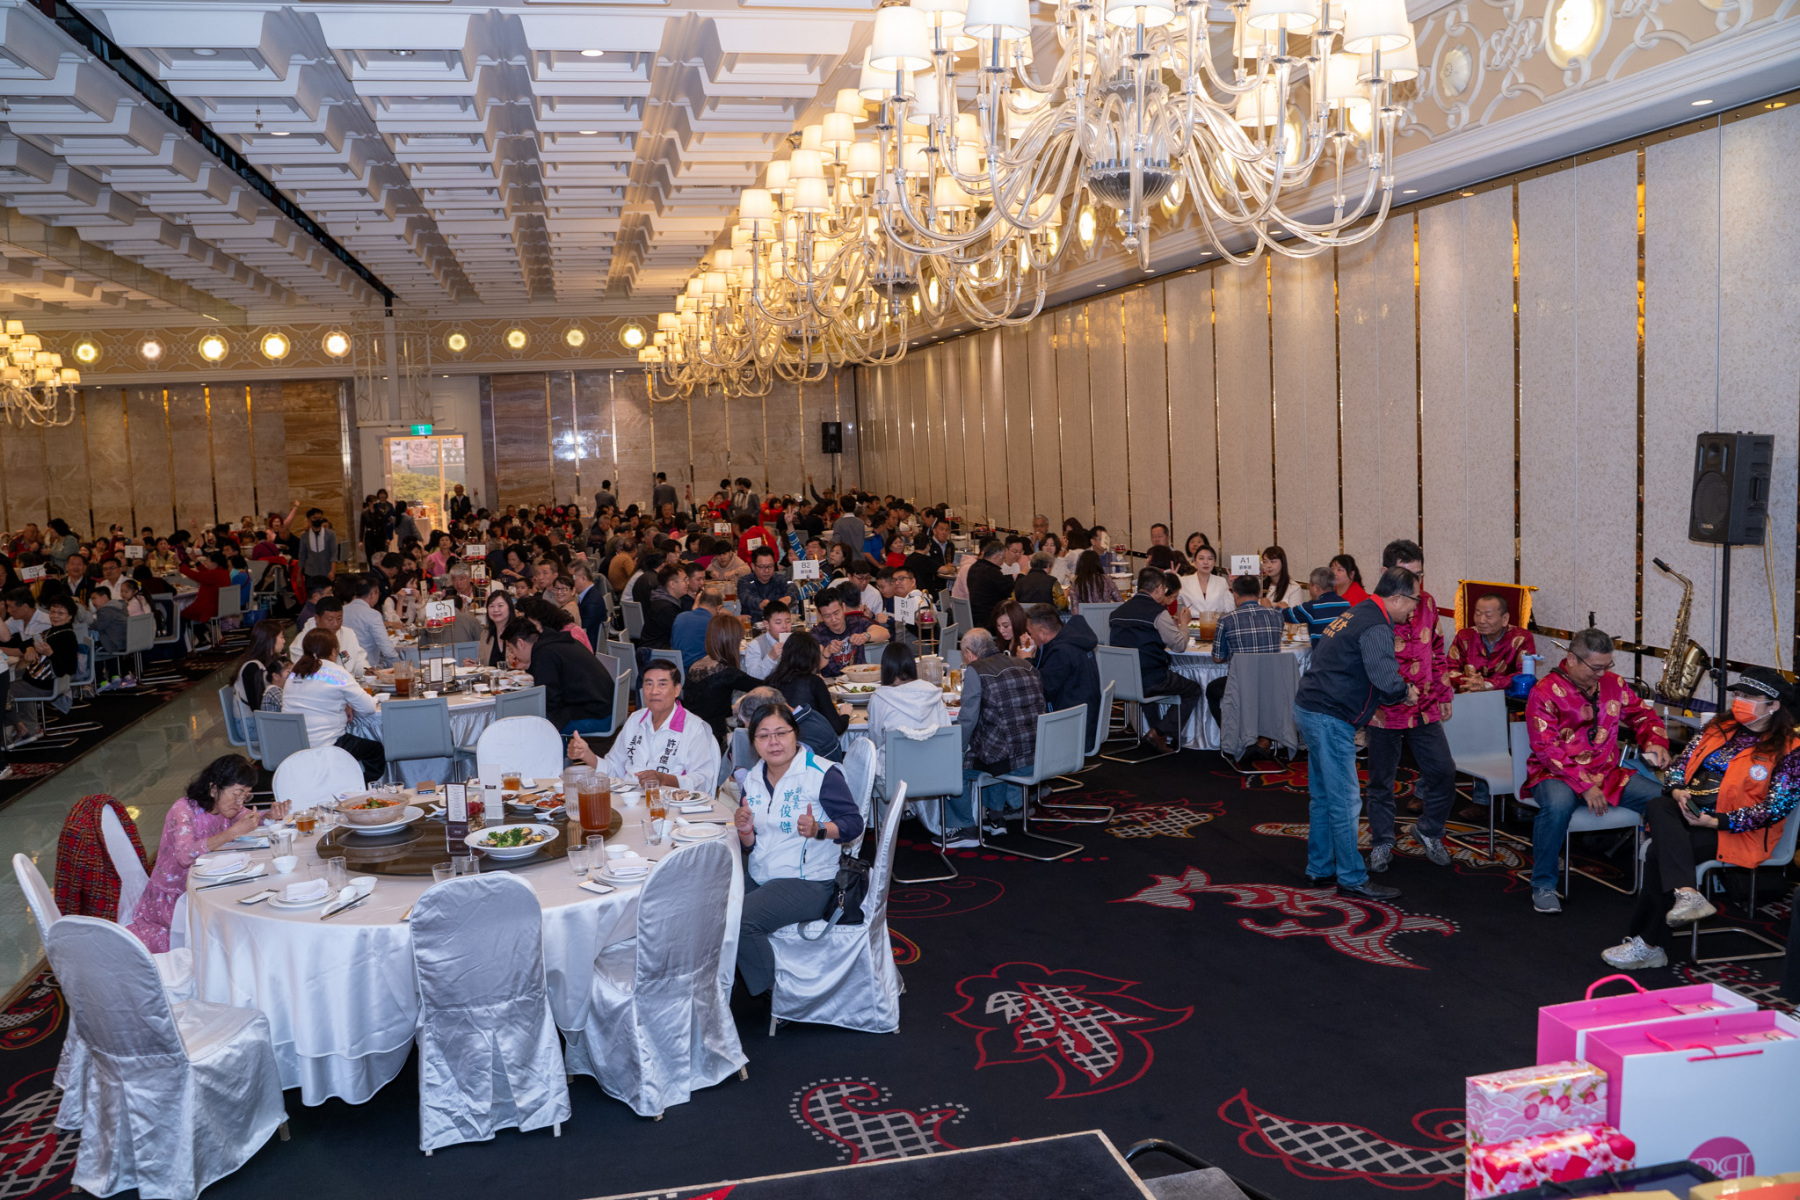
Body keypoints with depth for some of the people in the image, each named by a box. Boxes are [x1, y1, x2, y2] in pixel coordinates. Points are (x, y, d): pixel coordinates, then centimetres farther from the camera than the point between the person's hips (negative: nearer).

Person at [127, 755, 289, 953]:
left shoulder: (225, 808, 1)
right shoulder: (183, 810, -19)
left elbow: (253, 820, 18)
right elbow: (185, 855, -36)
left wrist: (272, 815, -6)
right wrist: (233, 832, -41)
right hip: (172, 897, -8)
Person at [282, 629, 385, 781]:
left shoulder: (294, 674, 9)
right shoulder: (337, 674, -10)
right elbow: (368, 708, -9)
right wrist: (348, 708, 12)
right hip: (325, 747, -7)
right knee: (377, 750, 11)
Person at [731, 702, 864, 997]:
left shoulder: (822, 774, -13)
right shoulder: (753, 778, 9)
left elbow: (853, 823, -12)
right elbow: (751, 844, 14)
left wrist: (818, 830, -30)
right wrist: (744, 830, -9)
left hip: (807, 881, -8)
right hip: (760, 874, 8)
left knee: (739, 918, -25)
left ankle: (775, 992, -3)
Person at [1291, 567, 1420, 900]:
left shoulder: (1358, 613, 14)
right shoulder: (1376, 628, -17)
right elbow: (1386, 680, -31)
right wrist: (1407, 692, -9)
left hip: (1310, 710, 11)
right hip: (1330, 719, -11)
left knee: (1322, 796, 18)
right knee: (1345, 802, -2)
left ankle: (1320, 869, 28)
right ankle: (1352, 879, 5)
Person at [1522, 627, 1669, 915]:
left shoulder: (1613, 684, 8)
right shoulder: (1546, 693, -10)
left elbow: (1642, 714, 24)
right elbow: (1547, 750, -16)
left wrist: (1656, 742, 2)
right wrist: (1585, 786, -23)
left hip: (1607, 772, 5)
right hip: (1557, 773, -5)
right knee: (1558, 804, -39)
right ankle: (1543, 886, -20)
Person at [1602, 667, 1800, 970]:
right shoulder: (1719, 727, 16)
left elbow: (1774, 808, -10)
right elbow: (1680, 764, 17)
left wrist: (1715, 821, -17)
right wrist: (1677, 790, -6)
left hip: (1735, 832, -6)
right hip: (1687, 810, 6)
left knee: (1660, 853, -28)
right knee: (1658, 805, -30)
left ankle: (1649, 945, -19)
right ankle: (1686, 893, -45)